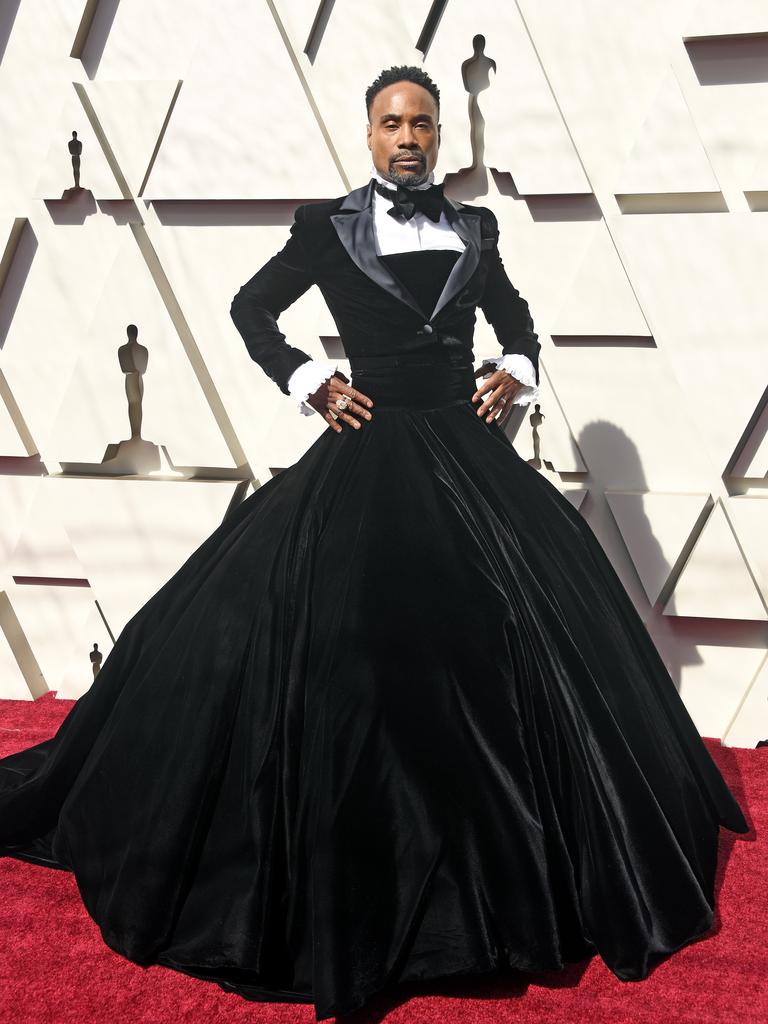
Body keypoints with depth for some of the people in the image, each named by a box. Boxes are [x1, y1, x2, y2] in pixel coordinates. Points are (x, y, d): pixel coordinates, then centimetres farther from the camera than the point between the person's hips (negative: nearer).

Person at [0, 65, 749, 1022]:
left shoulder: (473, 227, 11)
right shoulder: (328, 225, 1)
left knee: (534, 635, 6)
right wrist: (308, 381, -3)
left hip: (469, 452, 4)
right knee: (346, 653, -3)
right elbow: (251, 307, 9)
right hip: (371, 455, -4)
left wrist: (516, 370, 4)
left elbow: (515, 316, 24)